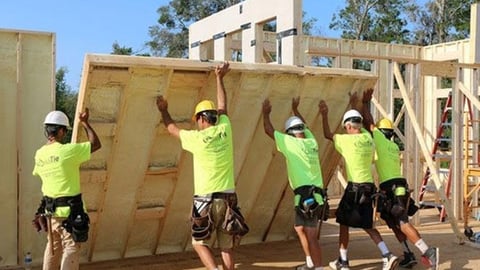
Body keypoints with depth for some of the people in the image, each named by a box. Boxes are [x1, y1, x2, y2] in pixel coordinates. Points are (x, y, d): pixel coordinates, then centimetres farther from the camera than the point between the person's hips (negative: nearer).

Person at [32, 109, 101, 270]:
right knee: (71, 248, 2)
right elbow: (96, 144, -11)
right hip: (68, 210, -7)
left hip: (50, 209, 7)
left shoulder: (39, 154, 2)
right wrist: (85, 123, -1)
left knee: (53, 245, 21)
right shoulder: (67, 151, -20)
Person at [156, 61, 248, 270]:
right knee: (227, 247, 10)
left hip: (206, 200, -3)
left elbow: (172, 129, 12)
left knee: (200, 243, 12)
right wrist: (220, 78, 29)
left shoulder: (197, 138, -7)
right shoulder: (225, 130, 0)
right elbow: (222, 106, 18)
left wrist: (163, 110, 29)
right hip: (228, 198, 4)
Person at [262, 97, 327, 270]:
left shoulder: (291, 143, -5)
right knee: (300, 228, 22)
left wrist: (266, 114, 20)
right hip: (316, 194, 8)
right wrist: (295, 110, 44)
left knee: (311, 235, -10)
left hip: (305, 195, -8)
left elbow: (268, 130, 5)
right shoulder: (312, 142, 12)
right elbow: (304, 126, 34)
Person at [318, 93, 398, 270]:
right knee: (367, 225, 15)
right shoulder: (368, 137, 7)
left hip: (355, 187, -7)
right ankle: (387, 256, 3)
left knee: (344, 223, 8)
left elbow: (328, 135, 5)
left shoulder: (348, 140, -11)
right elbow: (360, 126, 29)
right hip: (369, 186, 7)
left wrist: (324, 115, 9)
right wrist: (354, 105, 38)